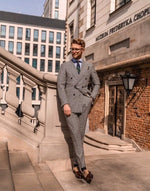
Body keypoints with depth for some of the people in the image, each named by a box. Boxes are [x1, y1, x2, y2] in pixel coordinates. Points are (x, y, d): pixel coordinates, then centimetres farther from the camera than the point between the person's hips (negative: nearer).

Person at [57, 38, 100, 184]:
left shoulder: (89, 67, 16)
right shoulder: (65, 66, 12)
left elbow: (97, 83, 25)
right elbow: (60, 85, 2)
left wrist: (92, 97, 8)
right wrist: (65, 104, -11)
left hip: (84, 103, 2)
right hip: (70, 103, -1)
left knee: (80, 134, 2)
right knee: (75, 135, -8)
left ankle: (76, 164, 16)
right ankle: (83, 167, -4)